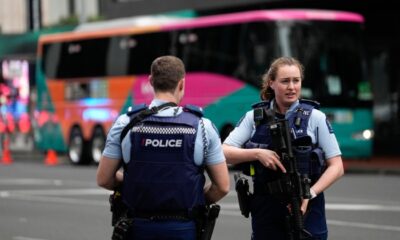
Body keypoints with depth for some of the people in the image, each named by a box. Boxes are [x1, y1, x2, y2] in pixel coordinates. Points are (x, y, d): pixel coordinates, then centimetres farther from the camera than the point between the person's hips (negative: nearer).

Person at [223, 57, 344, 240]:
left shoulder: (315, 117, 0)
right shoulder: (254, 117, 5)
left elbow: (336, 166, -1)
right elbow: (223, 153, 0)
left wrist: (310, 193, -15)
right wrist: (257, 153, -16)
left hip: (305, 208, -2)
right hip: (265, 211, 2)